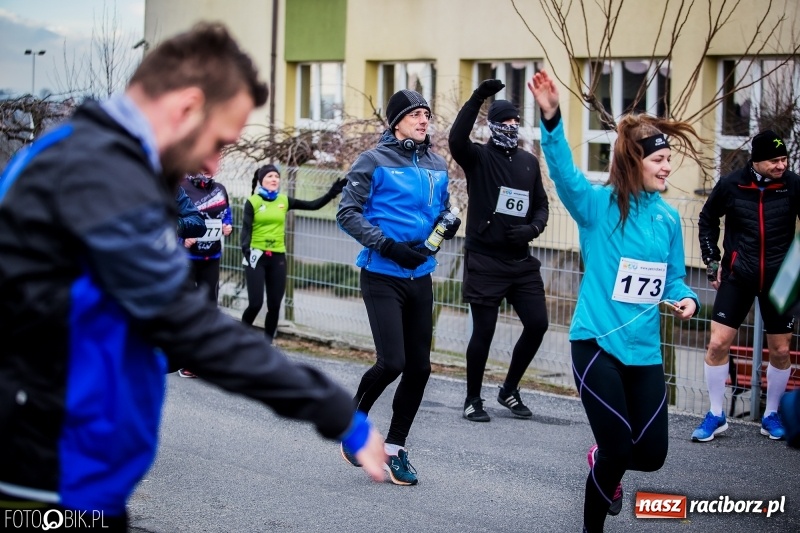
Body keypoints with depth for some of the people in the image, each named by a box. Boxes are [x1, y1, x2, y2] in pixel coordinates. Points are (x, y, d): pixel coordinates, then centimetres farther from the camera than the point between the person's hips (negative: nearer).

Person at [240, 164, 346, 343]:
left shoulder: (284, 200, 8)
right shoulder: (253, 202, -2)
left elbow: (312, 205, 7)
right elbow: (246, 229, -8)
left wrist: (331, 193, -5)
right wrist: (246, 250, -24)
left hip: (278, 258, 4)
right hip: (257, 256, -4)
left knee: (274, 306, 5)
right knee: (255, 303, -10)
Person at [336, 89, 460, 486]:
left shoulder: (436, 165, 10)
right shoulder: (374, 161, -7)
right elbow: (348, 213, -9)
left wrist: (449, 223, -3)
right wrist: (388, 246, -19)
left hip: (420, 278, 6)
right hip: (382, 277, -6)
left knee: (419, 367, 5)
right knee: (391, 361, -13)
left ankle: (395, 448, 18)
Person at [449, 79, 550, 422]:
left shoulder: (529, 162, 11)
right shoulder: (479, 158, -4)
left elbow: (541, 205, 17)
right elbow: (456, 140, -26)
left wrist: (532, 229, -4)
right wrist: (477, 98, -33)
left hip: (521, 261, 5)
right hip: (484, 261, -5)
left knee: (537, 324, 2)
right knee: (484, 330, -2)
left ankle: (509, 391, 21)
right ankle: (473, 400, 15)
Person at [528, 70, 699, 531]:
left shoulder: (669, 218, 6)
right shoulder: (598, 204, -8)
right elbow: (564, 173, -27)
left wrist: (686, 299, -8)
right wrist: (552, 120, -44)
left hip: (645, 350, 5)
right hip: (597, 342, -5)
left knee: (652, 452, 5)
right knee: (618, 446, -5)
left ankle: (604, 463, 41)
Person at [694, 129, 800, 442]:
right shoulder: (730, 186, -9)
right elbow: (707, 220, 9)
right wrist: (712, 262, 5)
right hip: (738, 276, 0)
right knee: (718, 343, -6)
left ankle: (771, 415, 25)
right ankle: (716, 416, 9)